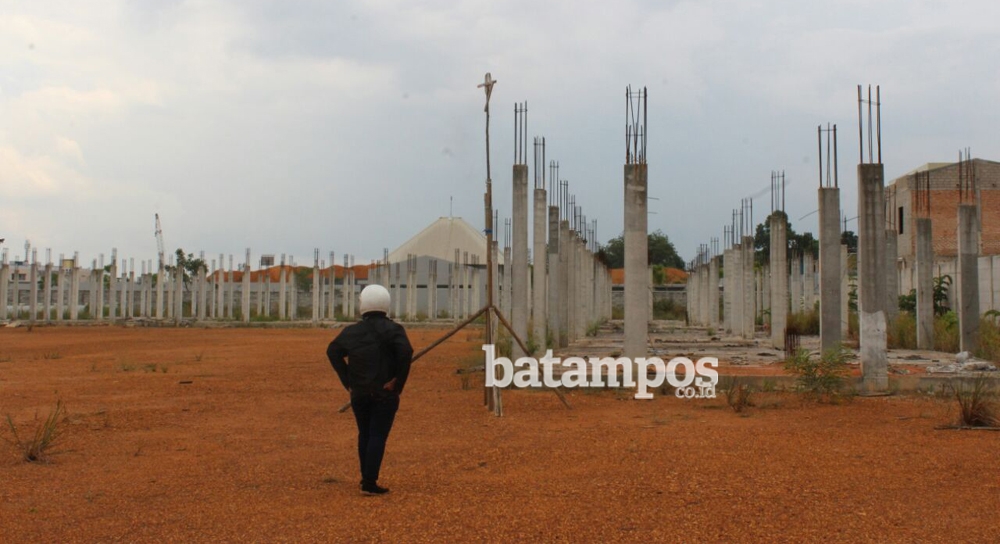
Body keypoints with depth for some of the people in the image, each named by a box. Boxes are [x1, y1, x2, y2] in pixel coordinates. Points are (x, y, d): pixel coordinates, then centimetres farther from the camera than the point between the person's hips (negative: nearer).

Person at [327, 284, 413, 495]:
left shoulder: (351, 331, 5)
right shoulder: (392, 329, -8)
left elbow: (333, 351, 5)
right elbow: (405, 351, -24)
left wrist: (348, 381, 5)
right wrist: (398, 381, -14)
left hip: (358, 393, 4)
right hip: (384, 393, -4)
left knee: (364, 434, 17)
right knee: (378, 436, -1)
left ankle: (366, 478, 26)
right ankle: (369, 483, -4)